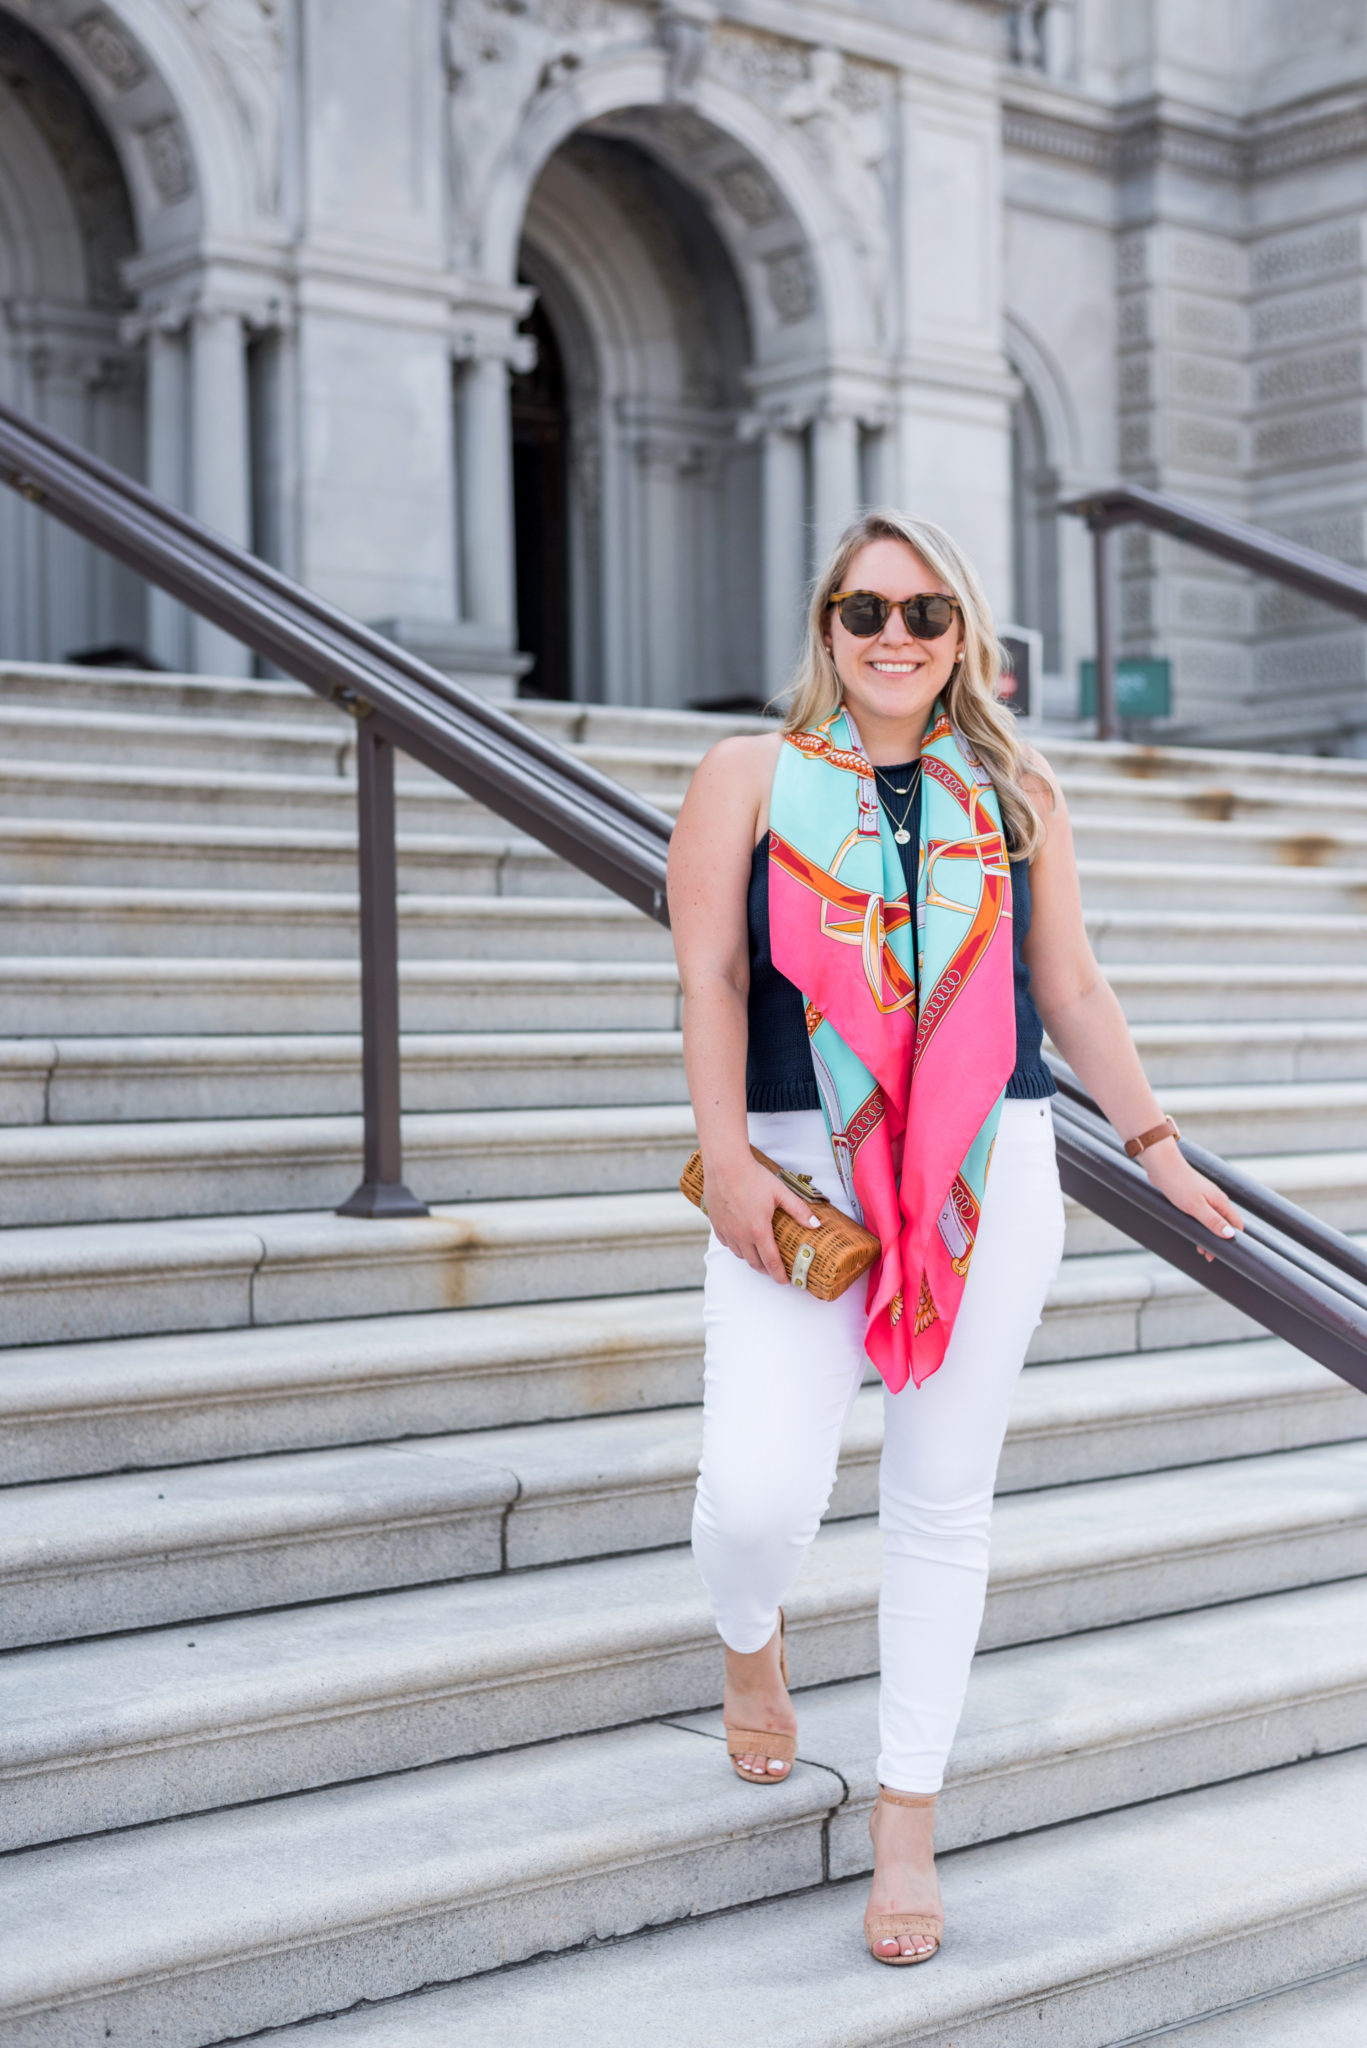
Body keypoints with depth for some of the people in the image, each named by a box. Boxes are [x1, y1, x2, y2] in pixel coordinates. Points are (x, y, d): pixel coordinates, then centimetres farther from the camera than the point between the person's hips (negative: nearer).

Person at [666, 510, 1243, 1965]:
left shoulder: (1015, 795, 11)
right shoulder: (749, 778, 4)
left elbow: (1073, 992, 15)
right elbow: (711, 978, -2)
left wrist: (1156, 1147, 13)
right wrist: (729, 1160, -12)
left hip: (991, 1179, 2)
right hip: (803, 1176, -2)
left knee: (942, 1503, 7)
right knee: (757, 1496, -13)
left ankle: (906, 1820, 22)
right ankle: (750, 1641, 26)